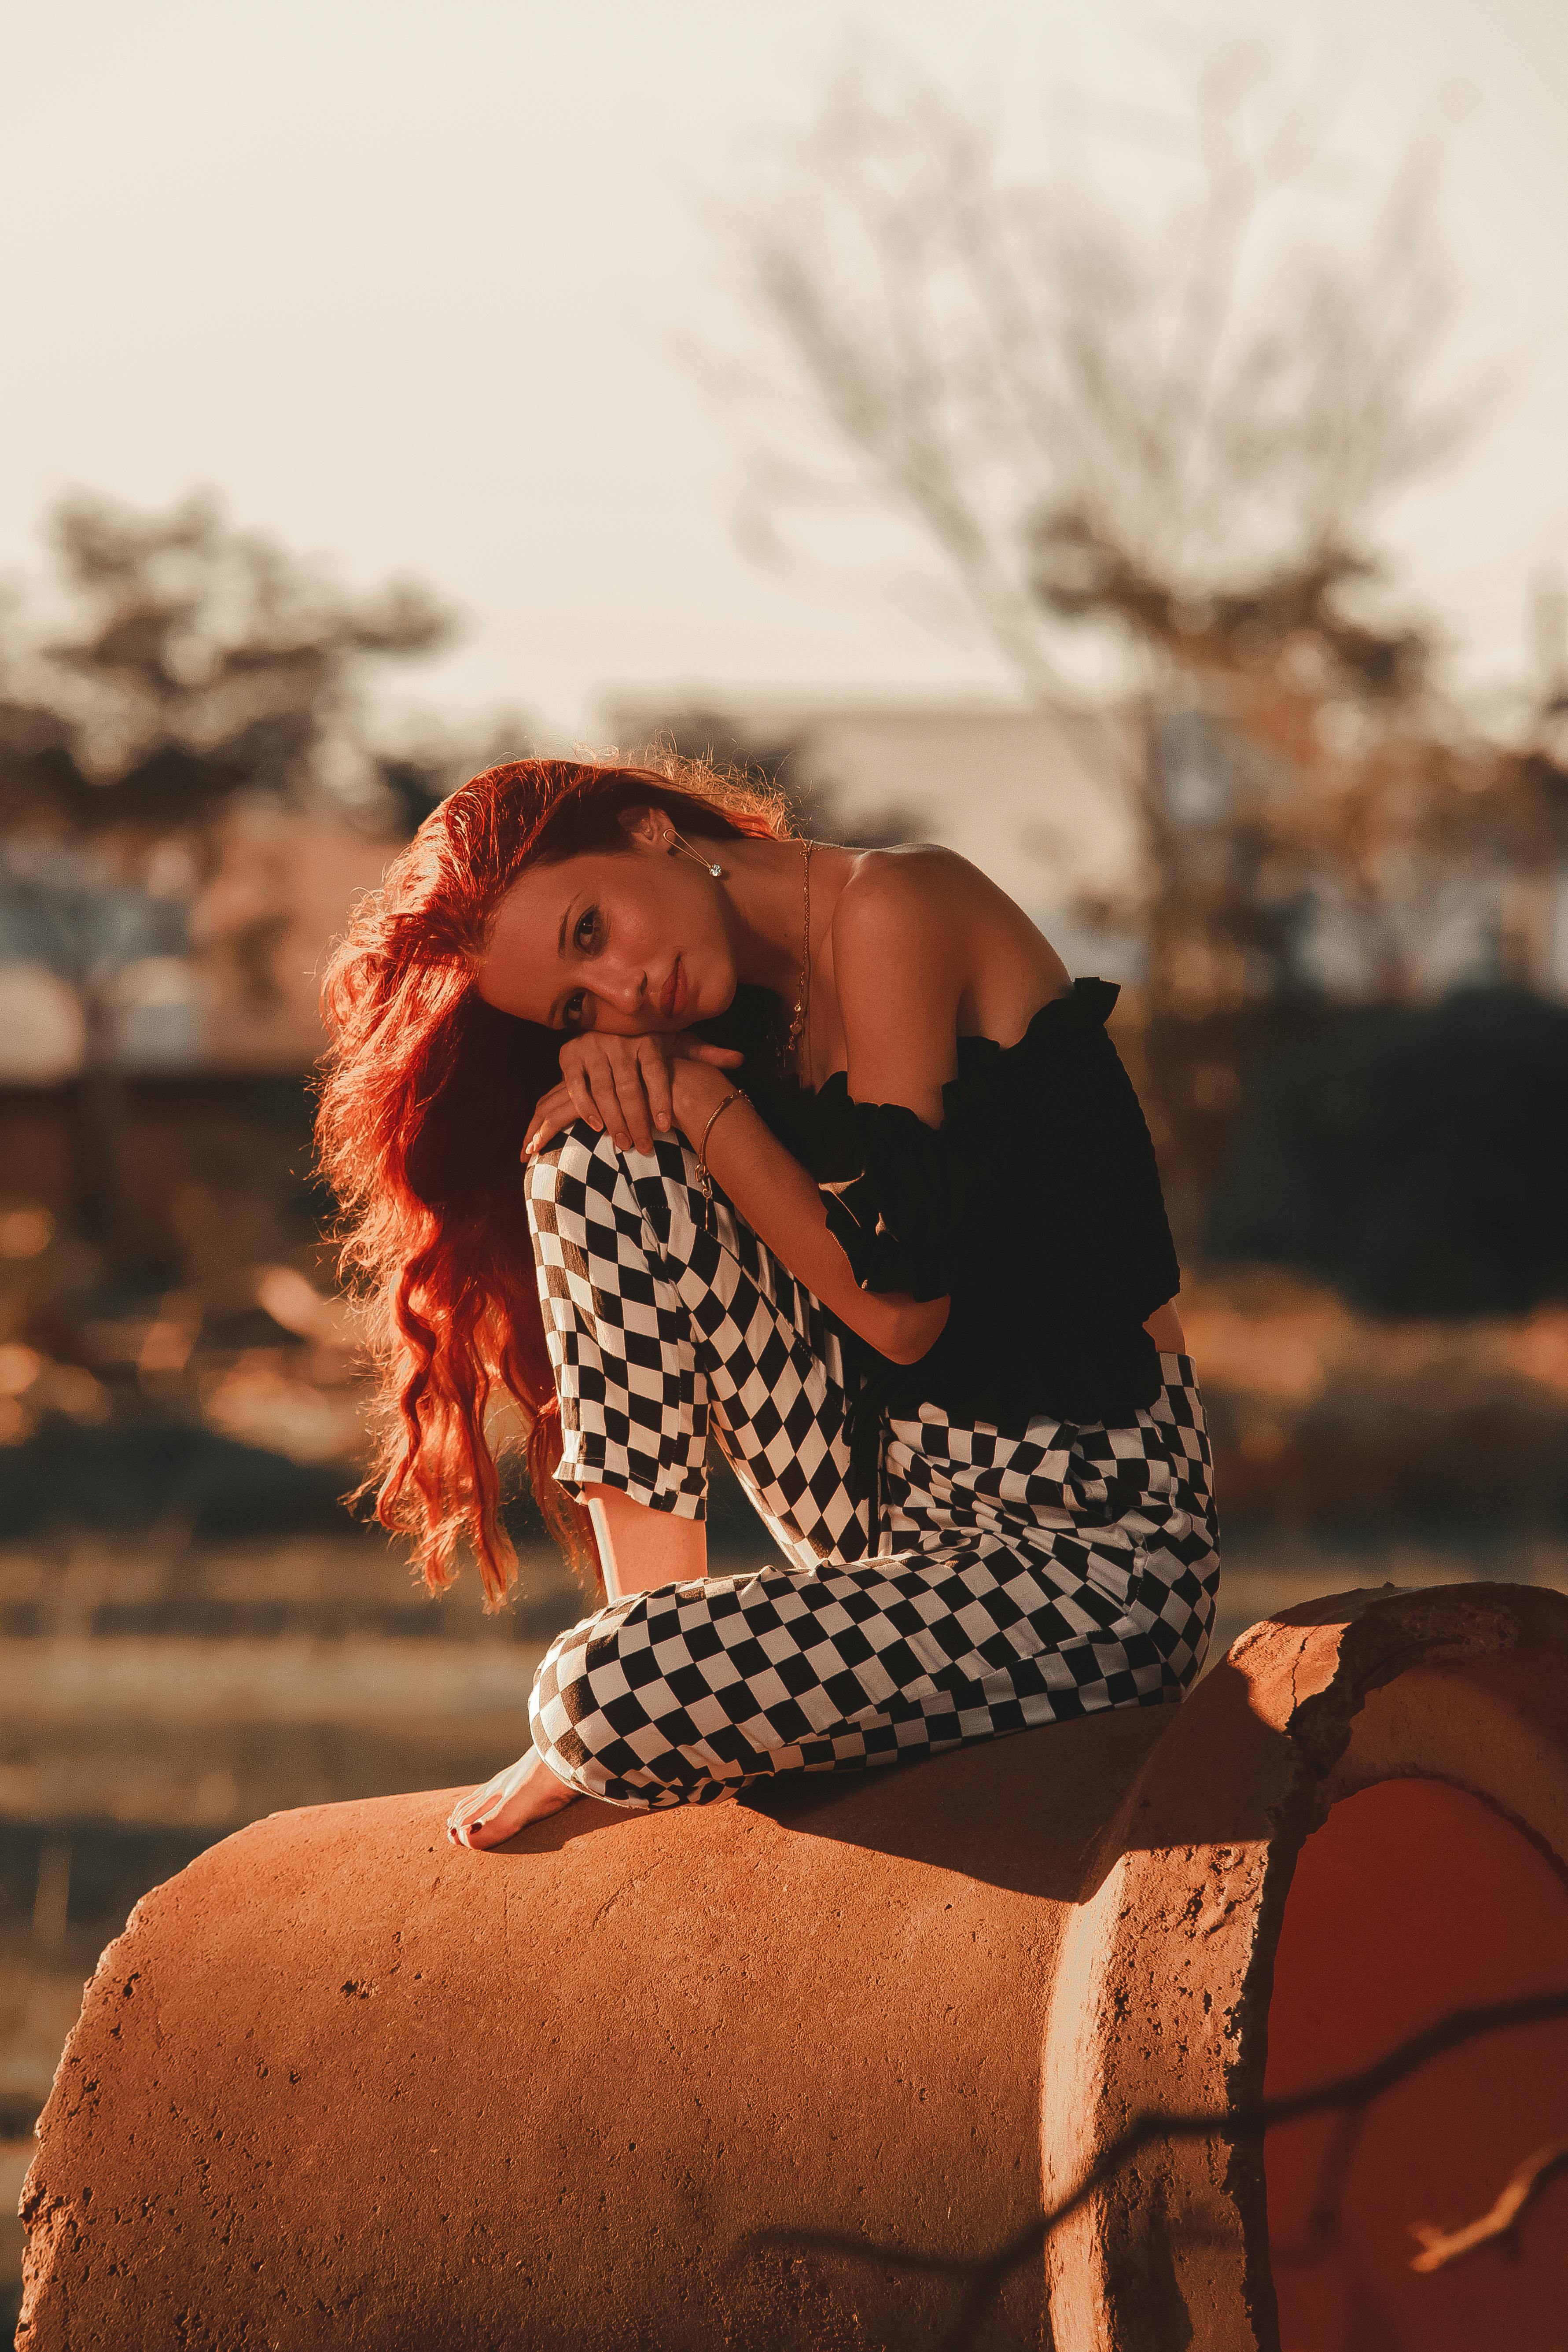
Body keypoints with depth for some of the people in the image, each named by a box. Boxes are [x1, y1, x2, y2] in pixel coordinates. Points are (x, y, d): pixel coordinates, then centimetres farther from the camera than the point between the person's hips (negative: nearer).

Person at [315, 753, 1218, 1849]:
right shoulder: (759, 1009, 11)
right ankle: (654, 1618, -1)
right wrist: (619, 1062, -12)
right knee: (598, 1155, -4)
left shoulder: (889, 908, -14)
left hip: (1090, 1549, -8)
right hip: (901, 1529, 8)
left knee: (600, 1694, -25)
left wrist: (698, 1100, -9)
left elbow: (897, 1306, -19)